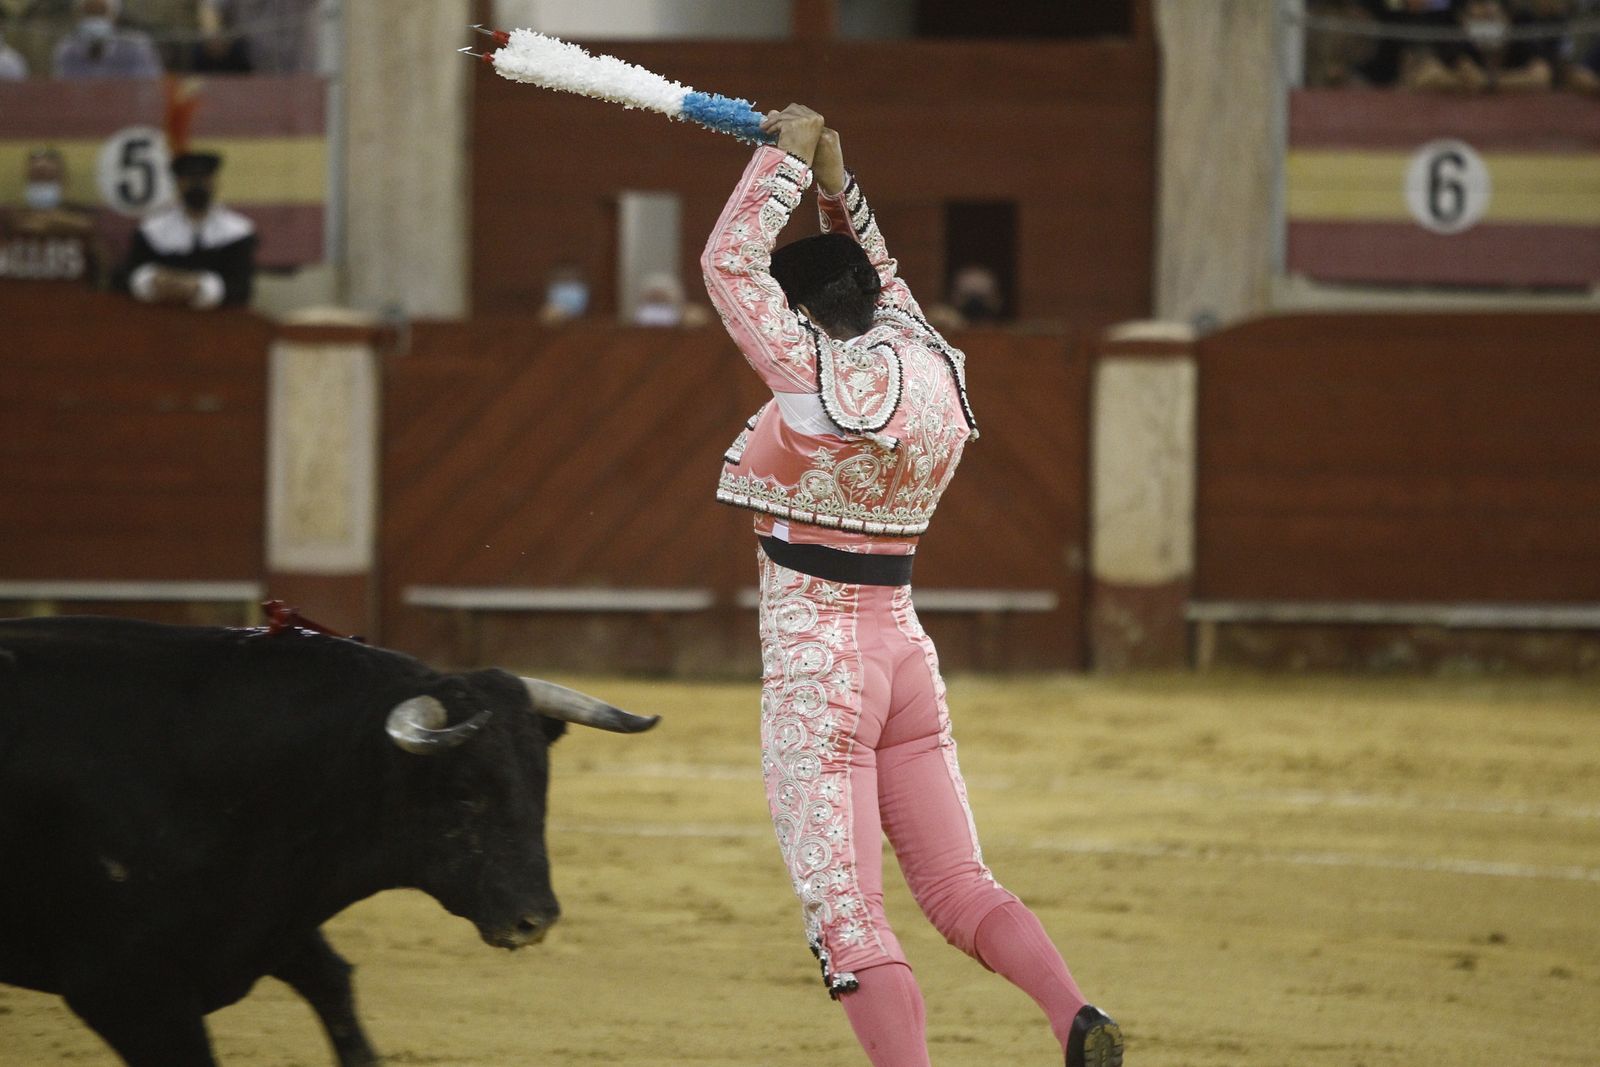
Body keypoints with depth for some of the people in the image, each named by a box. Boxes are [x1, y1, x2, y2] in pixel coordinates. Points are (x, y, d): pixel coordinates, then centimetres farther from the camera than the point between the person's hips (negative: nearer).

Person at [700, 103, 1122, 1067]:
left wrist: (788, 159, 0)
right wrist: (835, 183, 18)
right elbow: (877, 277, 24)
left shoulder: (818, 377, -16)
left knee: (844, 907, -6)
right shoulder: (933, 373, 4)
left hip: (816, 657, -7)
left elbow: (730, 262, -9)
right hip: (904, 651, 7)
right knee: (956, 882, 11)